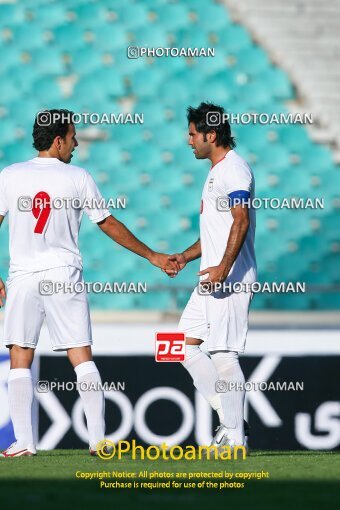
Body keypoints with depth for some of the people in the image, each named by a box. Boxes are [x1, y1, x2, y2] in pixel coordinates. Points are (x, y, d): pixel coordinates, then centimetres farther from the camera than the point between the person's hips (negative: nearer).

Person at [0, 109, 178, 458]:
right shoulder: (77, 178, 0)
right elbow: (110, 226, 5)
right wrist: (152, 256, 15)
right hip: (65, 275, 0)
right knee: (82, 357, 3)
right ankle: (98, 439, -1)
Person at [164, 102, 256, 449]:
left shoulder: (234, 168, -10)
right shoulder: (217, 172, 22)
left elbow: (241, 221, -22)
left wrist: (223, 267, -30)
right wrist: (185, 257, 20)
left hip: (231, 278, -11)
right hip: (213, 277, 11)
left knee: (223, 354, -11)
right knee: (186, 344, 9)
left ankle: (235, 437, -8)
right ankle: (228, 417, 10)